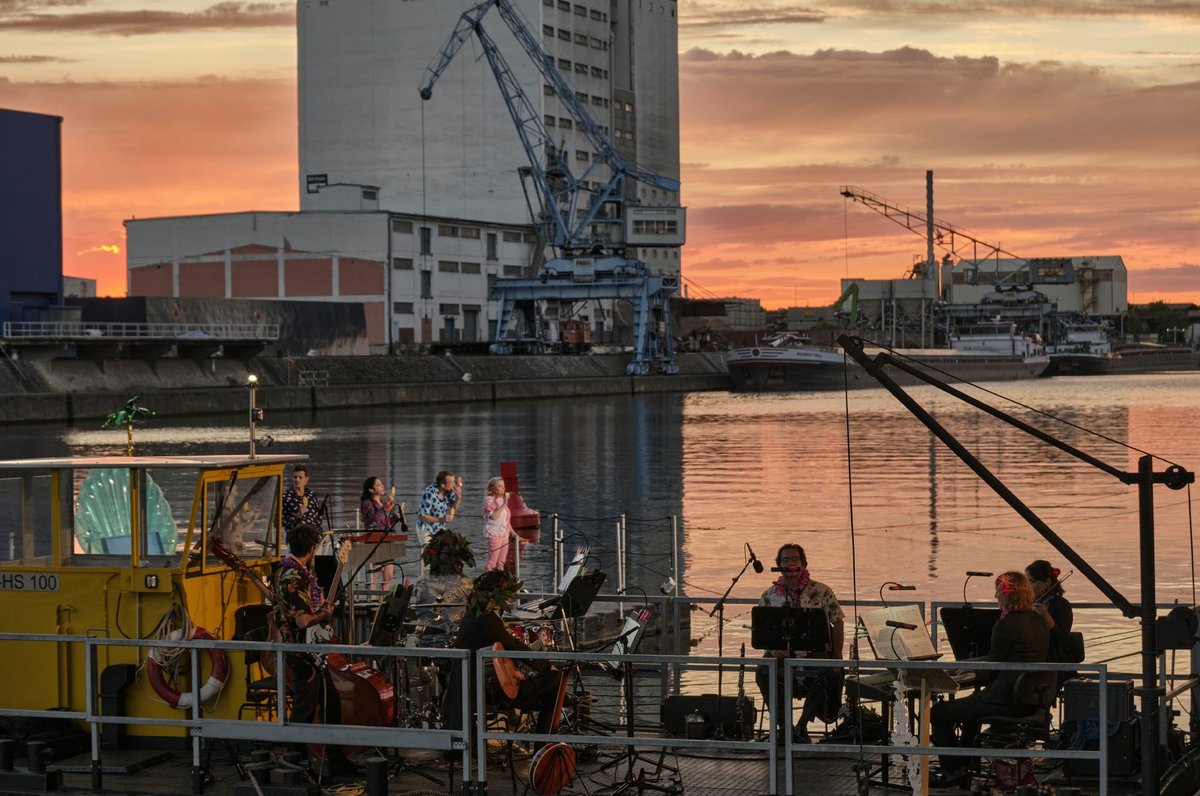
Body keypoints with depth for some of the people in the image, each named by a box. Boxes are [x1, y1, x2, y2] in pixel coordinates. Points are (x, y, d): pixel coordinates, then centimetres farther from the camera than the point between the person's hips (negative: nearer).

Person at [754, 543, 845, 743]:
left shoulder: (821, 592, 1)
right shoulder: (769, 595, 6)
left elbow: (838, 623, 4)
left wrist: (837, 659, -3)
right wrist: (773, 648, -11)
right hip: (782, 653, 1)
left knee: (825, 674, -33)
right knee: (763, 673, -30)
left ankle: (802, 726, -12)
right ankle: (782, 725, -14)